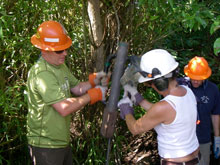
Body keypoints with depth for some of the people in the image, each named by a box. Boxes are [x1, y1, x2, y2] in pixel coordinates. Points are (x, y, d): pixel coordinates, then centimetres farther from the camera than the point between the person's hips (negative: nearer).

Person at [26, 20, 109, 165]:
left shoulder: (60, 66, 7)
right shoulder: (42, 74, -26)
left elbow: (76, 89, 9)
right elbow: (64, 108, -29)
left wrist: (93, 81, -10)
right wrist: (94, 95, -21)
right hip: (46, 146, -9)